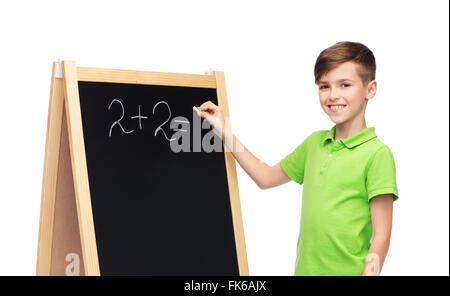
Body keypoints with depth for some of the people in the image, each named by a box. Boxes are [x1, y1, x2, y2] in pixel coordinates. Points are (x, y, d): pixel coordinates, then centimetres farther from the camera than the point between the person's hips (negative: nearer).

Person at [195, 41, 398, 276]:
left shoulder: (377, 154, -11)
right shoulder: (314, 142, 8)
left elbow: (381, 236, -12)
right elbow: (266, 177, 21)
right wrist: (223, 131, 19)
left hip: (348, 270, -5)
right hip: (305, 268, 6)